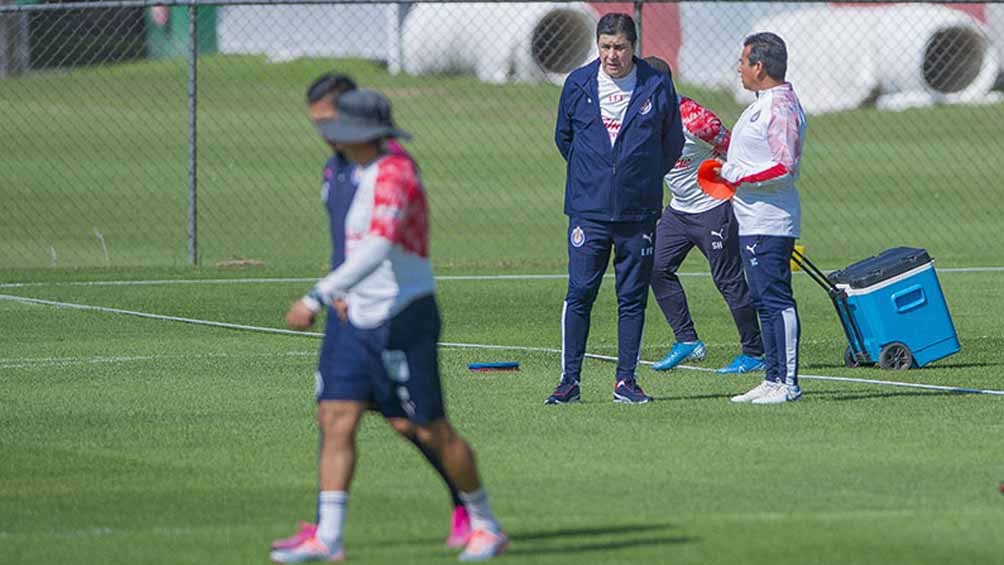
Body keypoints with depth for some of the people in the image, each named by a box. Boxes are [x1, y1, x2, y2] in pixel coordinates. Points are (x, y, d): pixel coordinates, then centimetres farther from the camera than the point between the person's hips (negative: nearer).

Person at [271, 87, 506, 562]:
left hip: (402, 322, -9)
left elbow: (376, 250, -33)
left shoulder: (393, 175, -20)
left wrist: (318, 297, -35)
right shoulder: (360, 172, 11)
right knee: (335, 418, -2)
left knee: (430, 430, -1)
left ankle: (486, 526, 15)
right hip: (361, 321, 9)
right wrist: (349, 292, 22)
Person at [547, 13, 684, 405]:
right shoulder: (578, 85, 2)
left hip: (639, 212, 0)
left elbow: (672, 144, 13)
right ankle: (570, 380, -1)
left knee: (633, 298, 4)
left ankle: (626, 380, 11)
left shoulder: (658, 86, -1)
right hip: (588, 209, 0)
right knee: (579, 294, -6)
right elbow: (563, 137, 18)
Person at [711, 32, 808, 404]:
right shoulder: (763, 104, 17)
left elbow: (786, 167, -22)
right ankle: (774, 380, 18)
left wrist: (738, 177, -19)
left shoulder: (781, 106, -16)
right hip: (753, 222, 11)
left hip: (769, 224, -11)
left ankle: (788, 383, -10)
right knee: (765, 303, 13)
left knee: (776, 300, -10)